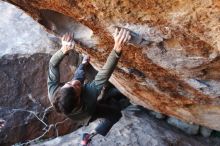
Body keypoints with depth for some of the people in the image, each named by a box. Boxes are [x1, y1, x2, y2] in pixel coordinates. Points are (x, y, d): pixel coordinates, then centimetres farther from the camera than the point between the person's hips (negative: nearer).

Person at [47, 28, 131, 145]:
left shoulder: (53, 93, -43)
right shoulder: (88, 99, -53)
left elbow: (52, 65, -35)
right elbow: (105, 74, -59)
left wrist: (64, 50, -52)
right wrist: (117, 48, -69)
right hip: (86, 117, -4)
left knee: (79, 75, 18)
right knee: (116, 114, 10)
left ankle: (84, 64, 52)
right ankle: (91, 136, 8)